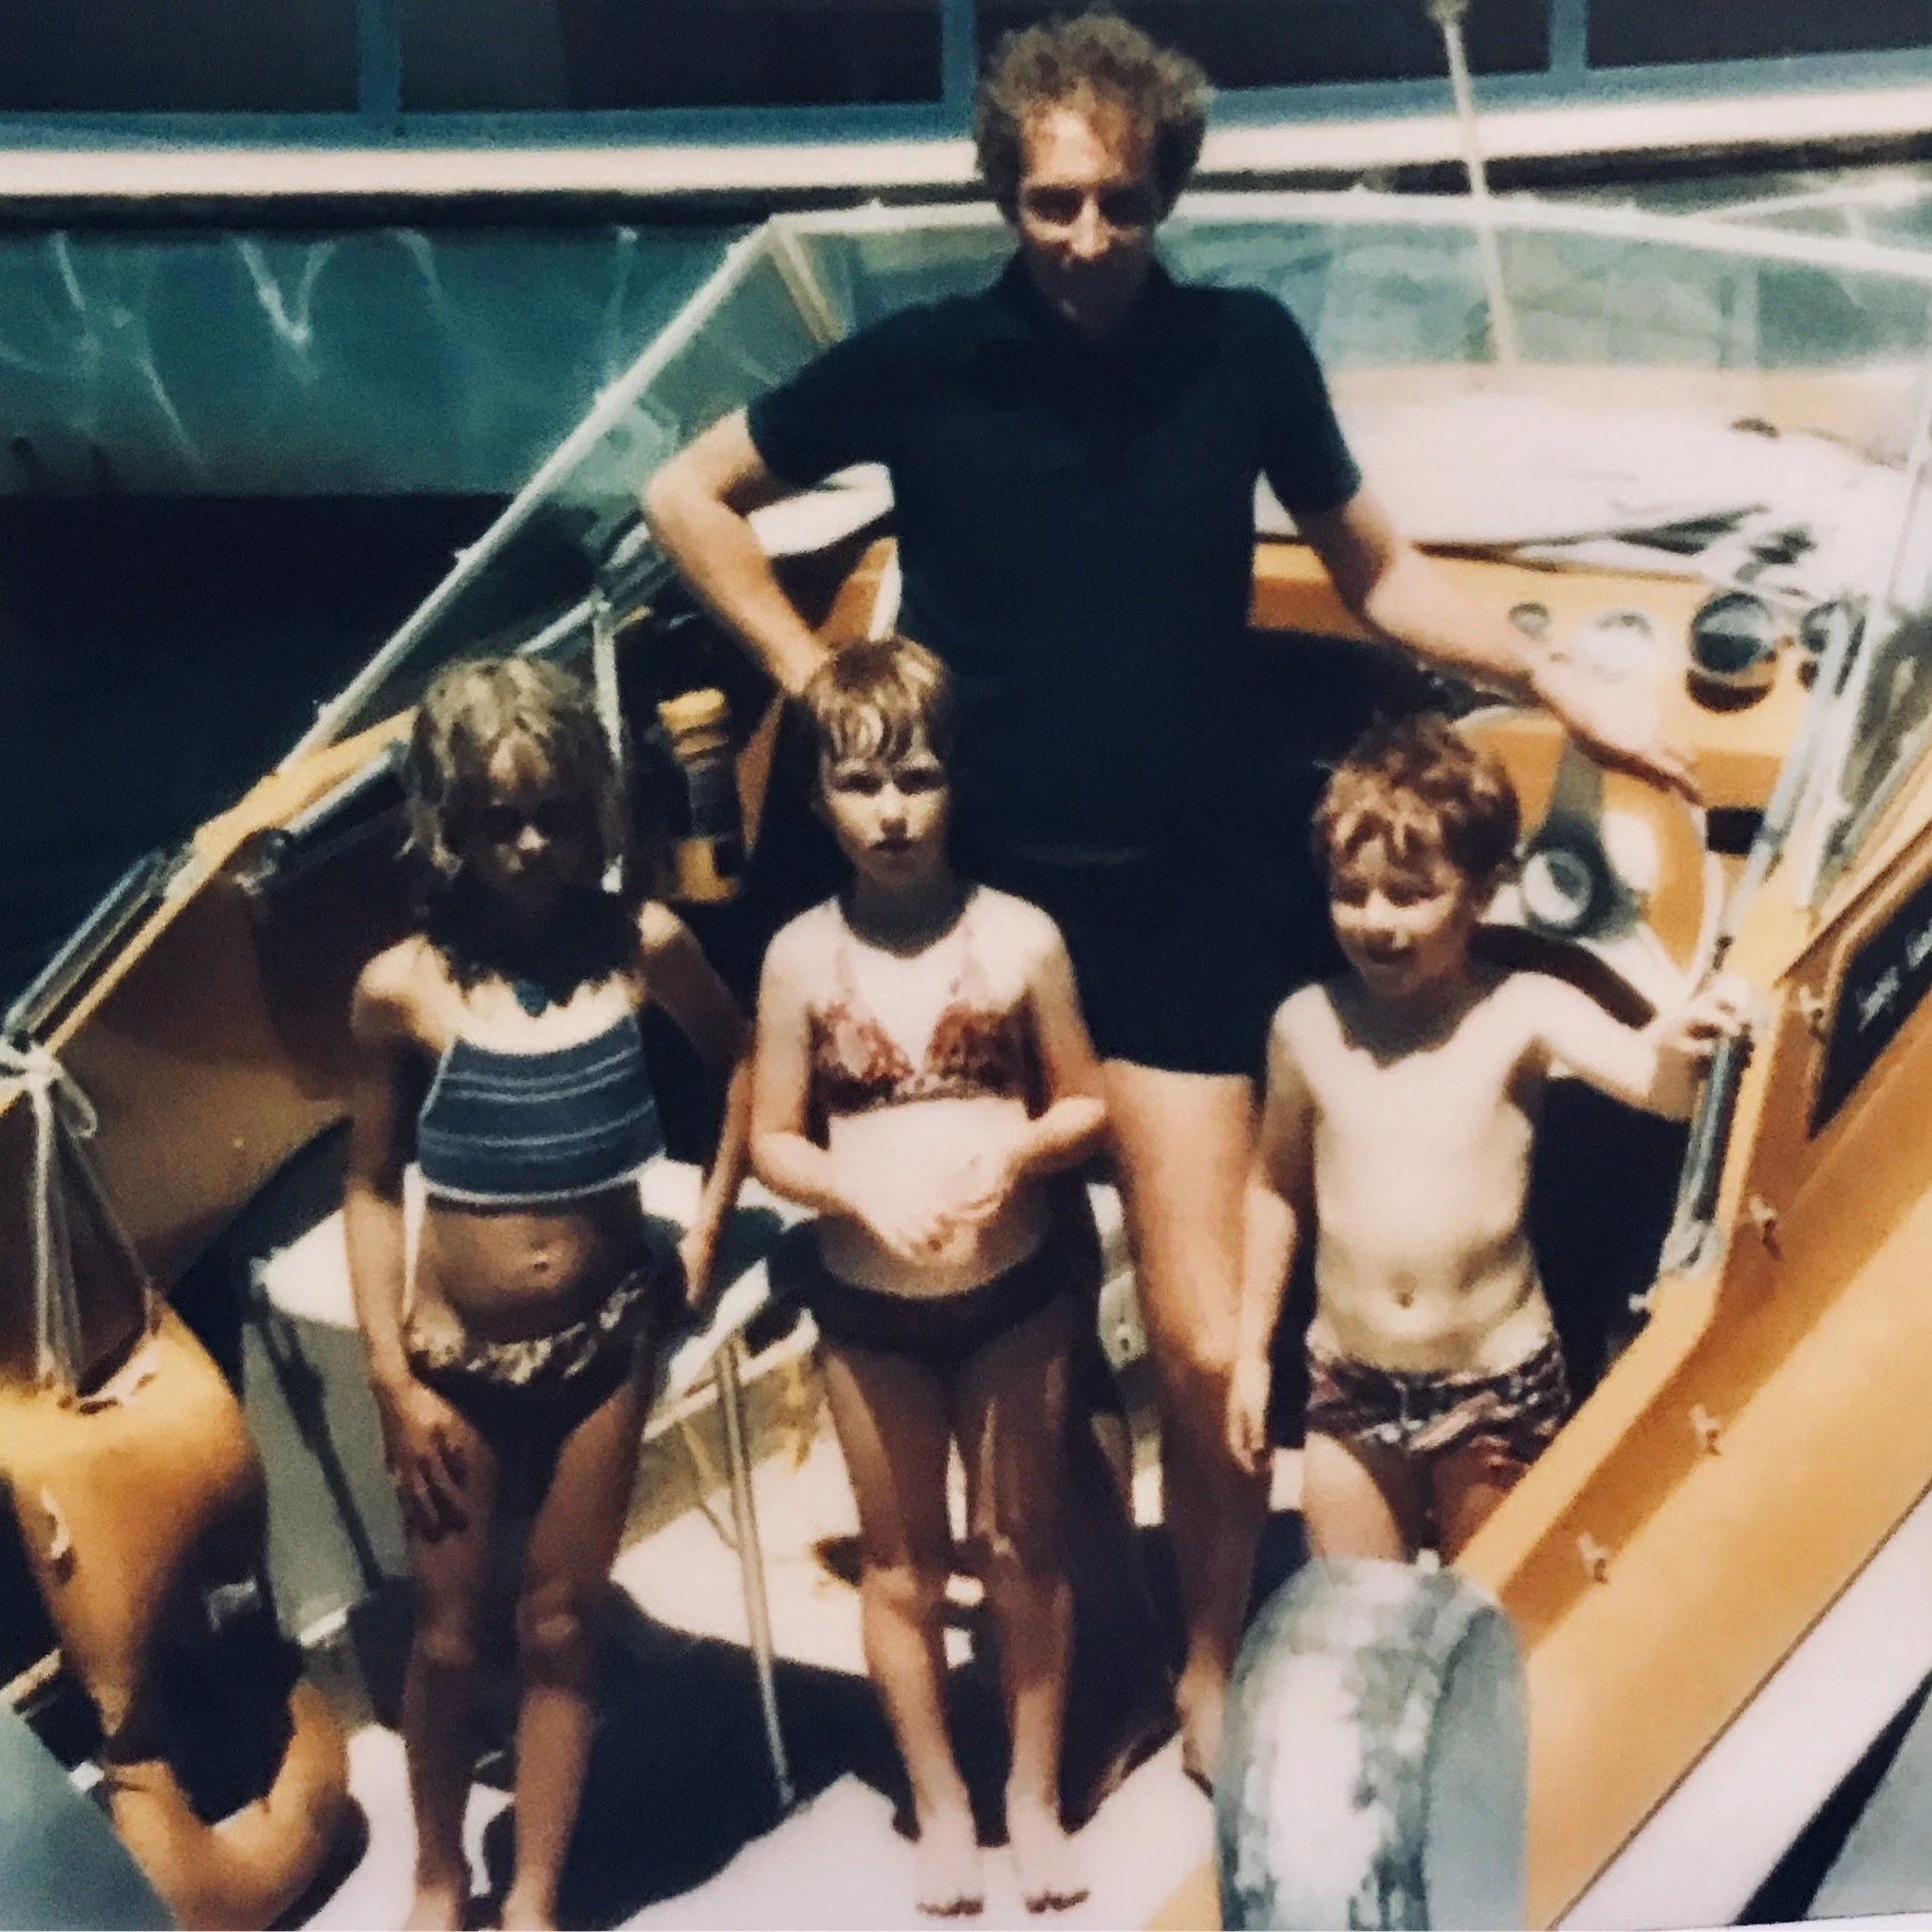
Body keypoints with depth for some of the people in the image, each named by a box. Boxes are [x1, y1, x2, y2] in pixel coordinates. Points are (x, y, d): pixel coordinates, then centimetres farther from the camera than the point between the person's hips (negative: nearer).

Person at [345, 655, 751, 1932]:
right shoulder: (403, 989, -15)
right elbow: (373, 1191, -6)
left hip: (602, 1344, 1)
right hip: (457, 1356, 0)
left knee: (559, 1627, 12)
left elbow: (741, 1054, 8)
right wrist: (394, 1382, -7)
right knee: (450, 1638, 13)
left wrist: (711, 1223, 5)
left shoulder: (642, 948, -12)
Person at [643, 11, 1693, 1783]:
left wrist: (1558, 679, -2)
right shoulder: (923, 361, -7)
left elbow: (1377, 573, 9)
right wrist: (814, 673, -4)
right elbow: (688, 493, 5)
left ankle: (1212, 1658, 24)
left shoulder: (1244, 349, -4)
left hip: (1182, 901, 0)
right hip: (975, 893, 0)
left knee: (1211, 1349, -1)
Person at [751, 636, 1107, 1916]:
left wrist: (1017, 1153, -21)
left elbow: (1087, 1105, -2)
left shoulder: (1020, 938, -9)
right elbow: (774, 1140, -3)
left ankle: (1037, 1796, 30)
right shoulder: (804, 956, -7)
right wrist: (862, 1194, -20)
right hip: (869, 1306, 1)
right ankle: (941, 1807, 32)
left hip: (1016, 1293, -1)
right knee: (903, 1563, 13)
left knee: (1022, 1546, 12)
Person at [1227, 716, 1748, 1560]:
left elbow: (1662, 1086, -28)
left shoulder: (1524, 1014, -13)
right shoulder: (1308, 1026, -5)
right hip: (1349, 1386, 2)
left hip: (1497, 1387, -2)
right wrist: (1252, 1349, 11)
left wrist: (1675, 1045, -51)